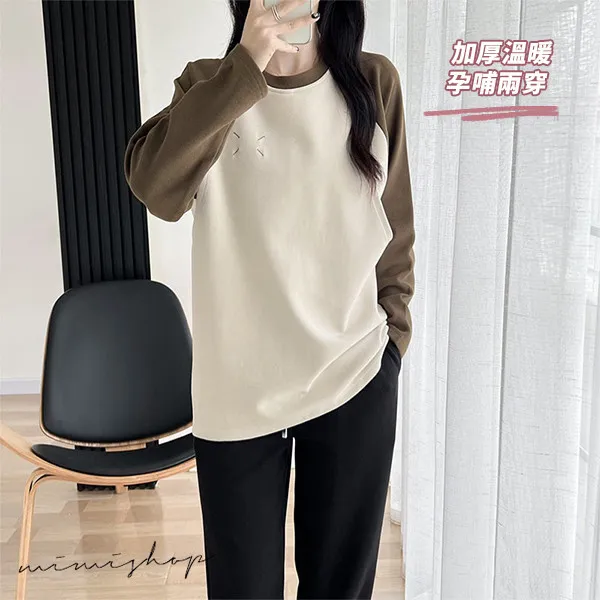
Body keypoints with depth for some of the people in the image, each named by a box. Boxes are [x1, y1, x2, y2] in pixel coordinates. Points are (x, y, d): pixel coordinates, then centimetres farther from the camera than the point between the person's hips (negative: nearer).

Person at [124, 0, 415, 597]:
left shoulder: (375, 83, 2)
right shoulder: (209, 84, 0)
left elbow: (397, 230, 8)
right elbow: (154, 187, -20)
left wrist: (393, 335, 8)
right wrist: (247, 67, -24)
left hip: (357, 380, 1)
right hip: (237, 388, 0)